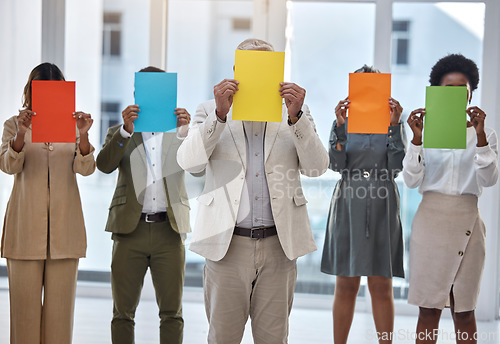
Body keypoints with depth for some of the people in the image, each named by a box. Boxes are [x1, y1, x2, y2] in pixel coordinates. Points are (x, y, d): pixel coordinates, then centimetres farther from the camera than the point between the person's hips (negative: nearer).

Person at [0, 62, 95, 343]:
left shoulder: (73, 124, 10)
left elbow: (86, 168, -3)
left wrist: (83, 136, -23)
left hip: (65, 228, 1)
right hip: (25, 227, -1)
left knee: (60, 306, 1)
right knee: (25, 304, -1)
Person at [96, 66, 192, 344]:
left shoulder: (180, 132, 15)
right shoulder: (120, 133, 13)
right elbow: (105, 165, -6)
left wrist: (186, 130, -18)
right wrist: (126, 130, -21)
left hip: (169, 229, 0)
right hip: (130, 228, 0)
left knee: (172, 311, 0)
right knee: (123, 311, 2)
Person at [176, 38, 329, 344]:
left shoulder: (295, 112, 10)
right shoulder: (212, 111, 7)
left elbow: (317, 167, -2)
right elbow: (189, 162, -8)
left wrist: (296, 116, -14)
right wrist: (220, 114, -18)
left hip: (278, 245, 1)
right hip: (227, 244, -1)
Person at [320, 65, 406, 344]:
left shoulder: (393, 125, 8)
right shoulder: (344, 124, 8)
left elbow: (396, 166, -6)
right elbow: (336, 164, -6)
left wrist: (395, 125, -13)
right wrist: (340, 125, -16)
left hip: (383, 208, 0)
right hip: (349, 206, 1)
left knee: (382, 286, -2)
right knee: (346, 285, 3)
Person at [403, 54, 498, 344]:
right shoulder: (427, 130, 5)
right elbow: (412, 180, -5)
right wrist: (417, 139, -17)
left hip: (468, 222, 1)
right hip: (431, 220, -1)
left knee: (464, 311, 5)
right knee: (429, 310, -1)